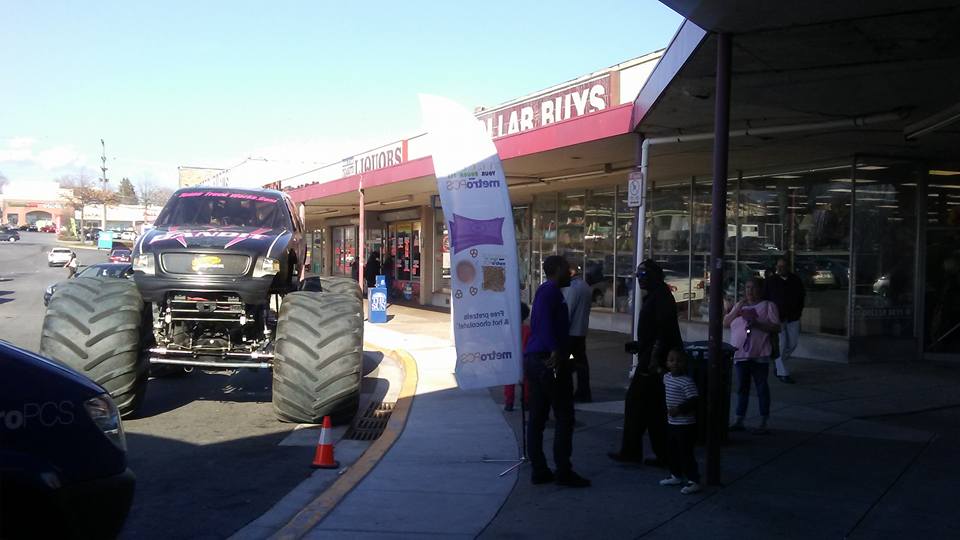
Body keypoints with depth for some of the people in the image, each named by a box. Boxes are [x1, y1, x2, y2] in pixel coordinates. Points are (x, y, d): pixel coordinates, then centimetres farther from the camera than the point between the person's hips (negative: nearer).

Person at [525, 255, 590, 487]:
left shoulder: (545, 291, 22)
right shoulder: (551, 291, -9)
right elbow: (545, 321, -24)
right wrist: (555, 351, -30)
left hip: (534, 359, 10)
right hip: (549, 360, -10)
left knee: (537, 418, 9)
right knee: (564, 417, -4)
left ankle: (539, 470, 13)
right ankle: (563, 471, -1)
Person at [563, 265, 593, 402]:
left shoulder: (572, 288, -17)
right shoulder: (587, 287, 10)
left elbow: (568, 310, -18)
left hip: (571, 331, -8)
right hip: (582, 330, 9)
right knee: (581, 361, 11)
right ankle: (584, 393, 15)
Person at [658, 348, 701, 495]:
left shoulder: (687, 381, -19)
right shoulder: (667, 377, 6)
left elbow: (693, 401, -23)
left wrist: (679, 409, -31)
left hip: (685, 425, -8)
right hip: (671, 422, 8)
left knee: (686, 453, -5)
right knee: (673, 452, 19)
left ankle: (693, 481, 3)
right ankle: (676, 476, 34)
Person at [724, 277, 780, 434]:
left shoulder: (768, 305, 2)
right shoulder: (739, 305, 17)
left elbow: (775, 327, -6)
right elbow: (725, 323, 8)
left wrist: (757, 323, -17)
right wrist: (737, 310, -5)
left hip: (759, 355, -5)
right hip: (740, 354, 5)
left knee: (762, 388, 1)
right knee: (742, 388, 11)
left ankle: (763, 423, 7)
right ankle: (739, 421, 16)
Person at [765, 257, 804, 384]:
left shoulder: (795, 280, 6)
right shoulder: (771, 281, -3)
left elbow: (802, 296, 17)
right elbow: (765, 298, 2)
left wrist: (799, 311, 8)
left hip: (793, 318, 4)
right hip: (778, 318, -4)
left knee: (792, 344, 7)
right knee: (781, 345, -6)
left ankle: (779, 366, 29)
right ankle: (782, 373, 0)